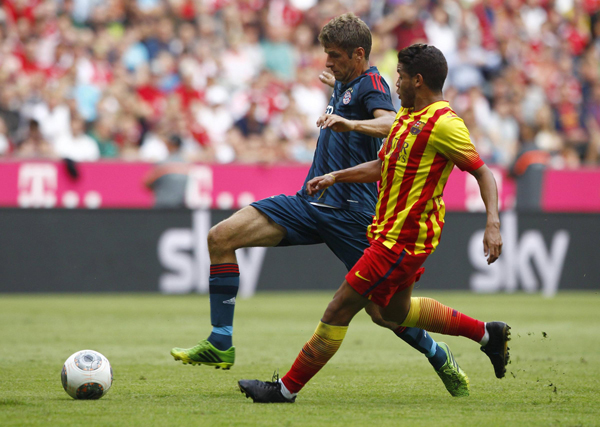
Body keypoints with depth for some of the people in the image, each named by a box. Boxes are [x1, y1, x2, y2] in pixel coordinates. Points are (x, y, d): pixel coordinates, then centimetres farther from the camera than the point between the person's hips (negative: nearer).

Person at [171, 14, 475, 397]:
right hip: (310, 203, 8)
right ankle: (221, 344, -8)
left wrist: (350, 123, -45)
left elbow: (393, 124, -31)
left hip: (350, 212, -8)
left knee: (381, 311, -5)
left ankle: (441, 359, 23)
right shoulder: (345, 84, 17)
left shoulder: (371, 83, -9)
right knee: (221, 237, -9)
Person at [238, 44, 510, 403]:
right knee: (396, 310, 25)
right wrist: (335, 178, 16)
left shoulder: (444, 124, -17)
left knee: (340, 308, -7)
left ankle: (287, 388, 0)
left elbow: (483, 172, -16)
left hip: (403, 240, -10)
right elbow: (382, 166, 23)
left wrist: (493, 224, -25)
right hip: (389, 232, 10)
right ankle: (487, 333, 35)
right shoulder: (406, 115, 12)